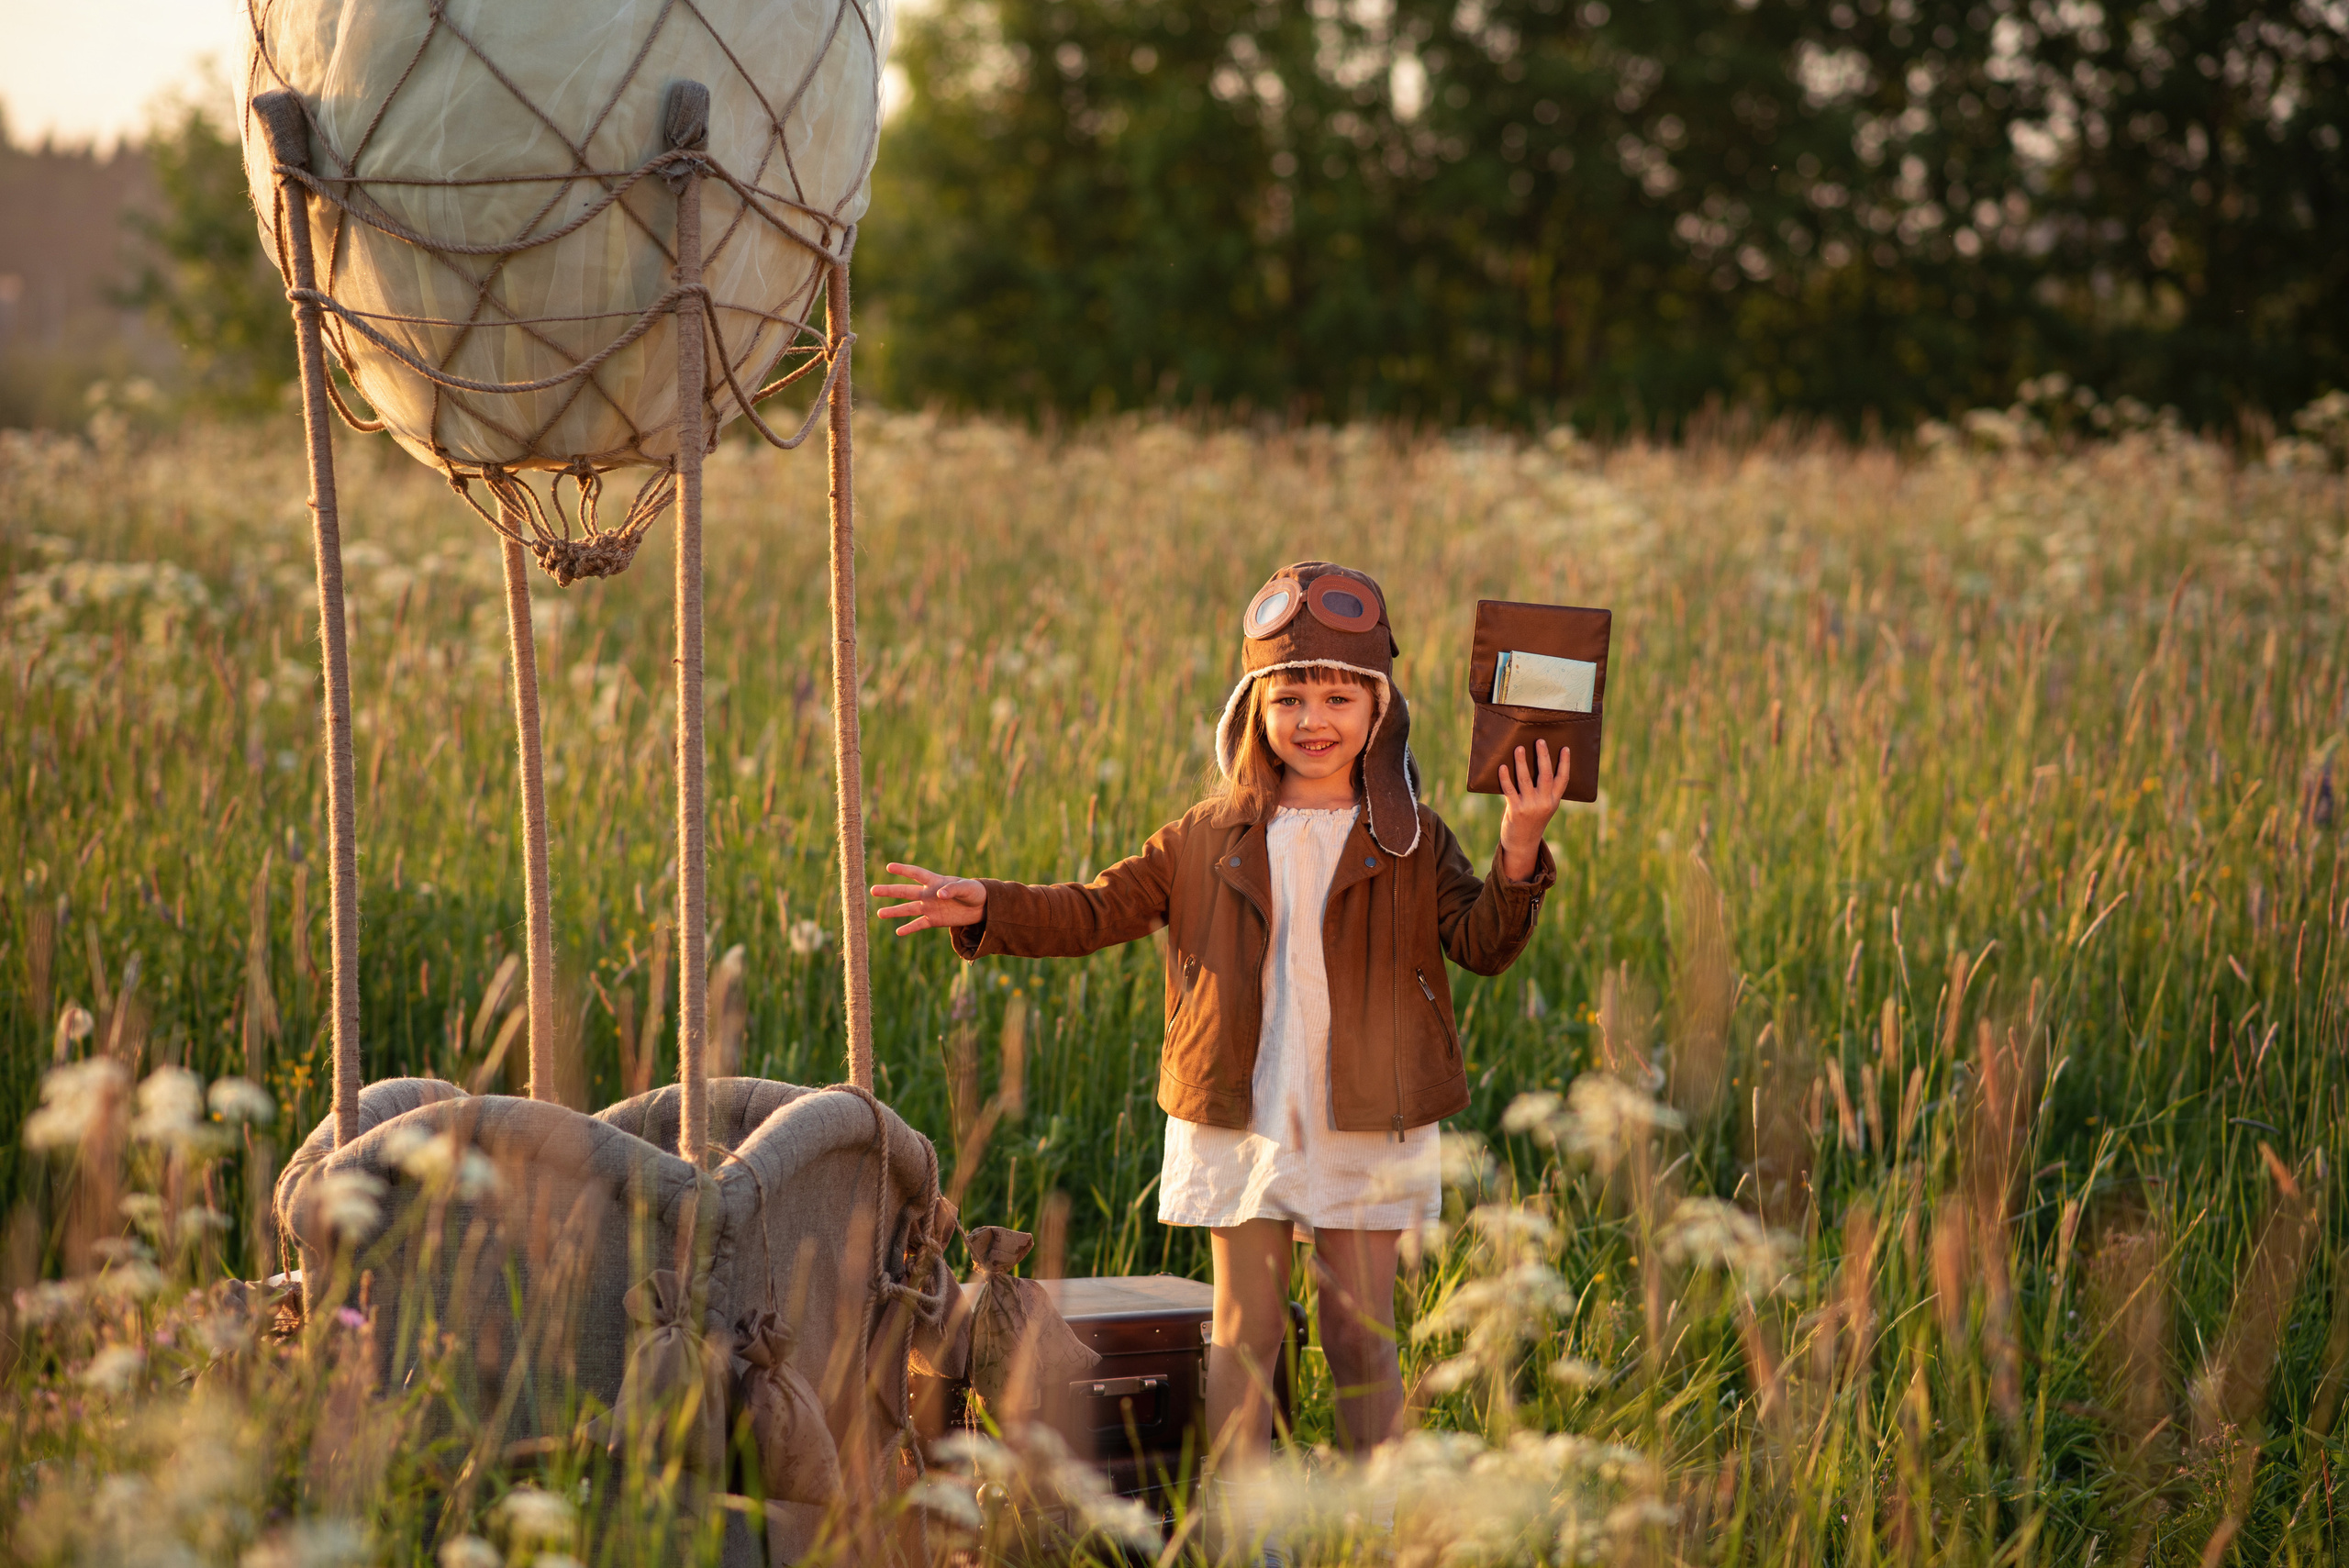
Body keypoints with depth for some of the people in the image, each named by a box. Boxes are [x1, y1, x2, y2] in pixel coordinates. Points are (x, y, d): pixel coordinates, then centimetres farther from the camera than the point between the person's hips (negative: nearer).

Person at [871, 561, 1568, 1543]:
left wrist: (1519, 851, -23)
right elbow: (1095, 913, 6)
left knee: (1363, 1332, 5)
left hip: (1368, 1127, -1)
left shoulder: (1409, 842, 2)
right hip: (1242, 1122, 1)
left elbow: (1483, 946, -7)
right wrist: (985, 908, -8)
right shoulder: (1212, 841, 4)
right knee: (1244, 1332, 5)